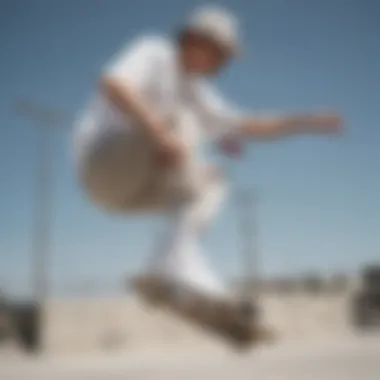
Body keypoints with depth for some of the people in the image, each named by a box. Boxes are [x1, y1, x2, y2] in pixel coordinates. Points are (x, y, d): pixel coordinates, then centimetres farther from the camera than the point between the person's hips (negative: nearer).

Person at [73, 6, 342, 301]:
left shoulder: (194, 90, 19)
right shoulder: (155, 52, -6)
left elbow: (244, 127, 22)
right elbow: (111, 85, -26)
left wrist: (306, 123, 14)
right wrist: (160, 135, -35)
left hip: (131, 186, 9)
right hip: (105, 159, -9)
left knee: (212, 181, 13)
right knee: (178, 124, -24)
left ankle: (175, 264, -10)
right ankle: (178, 255, -30)